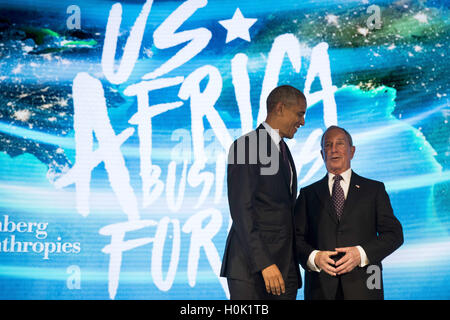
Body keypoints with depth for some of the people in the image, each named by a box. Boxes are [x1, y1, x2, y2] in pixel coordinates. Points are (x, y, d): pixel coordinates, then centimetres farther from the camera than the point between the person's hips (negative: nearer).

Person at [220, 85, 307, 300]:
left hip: (285, 266, 8)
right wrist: (265, 264, -21)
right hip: (251, 266, -7)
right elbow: (241, 211, -15)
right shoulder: (245, 146, -7)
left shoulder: (284, 151, 20)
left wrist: (291, 264, 14)